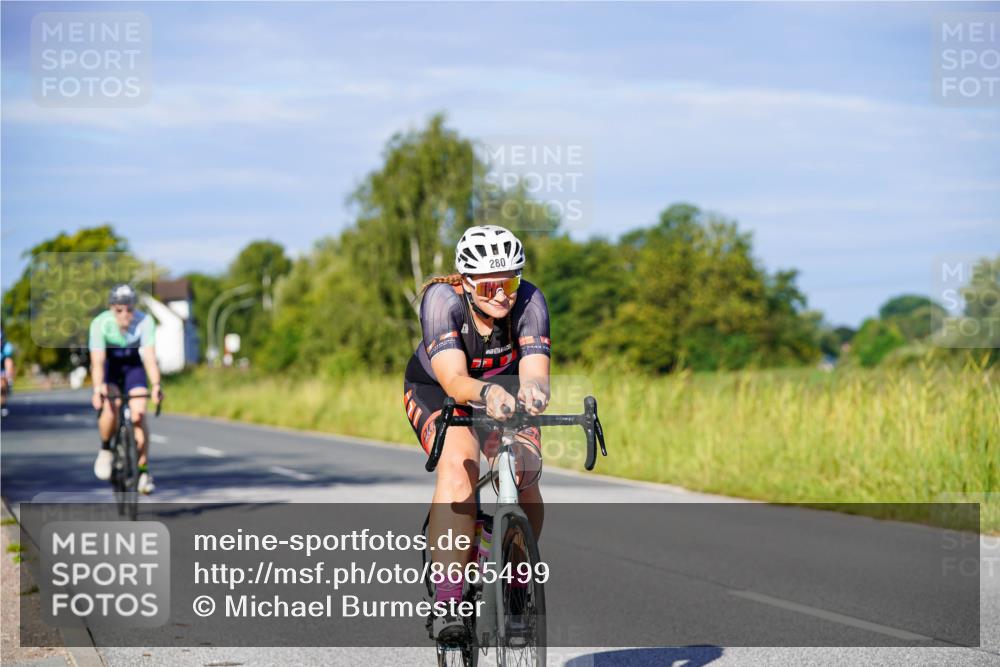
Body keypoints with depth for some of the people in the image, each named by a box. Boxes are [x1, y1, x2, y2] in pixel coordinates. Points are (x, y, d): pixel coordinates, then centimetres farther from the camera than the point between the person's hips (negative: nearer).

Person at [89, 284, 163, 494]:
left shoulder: (145, 322, -29)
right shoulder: (100, 324, -30)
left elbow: (149, 356, -36)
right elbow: (97, 361, -36)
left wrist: (156, 386, -50)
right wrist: (97, 390, -50)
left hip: (133, 365, 1)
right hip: (109, 365, -1)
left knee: (139, 415, -14)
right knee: (110, 408, -26)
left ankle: (143, 471, -5)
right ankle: (105, 449, 2)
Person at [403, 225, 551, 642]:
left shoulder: (529, 301, -27)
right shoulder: (442, 299, -33)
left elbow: (535, 370, -38)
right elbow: (453, 379, -44)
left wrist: (533, 389, -62)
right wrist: (486, 393, -66)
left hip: (504, 386, 3)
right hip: (435, 389, -3)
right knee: (458, 465, -32)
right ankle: (446, 602, -35)